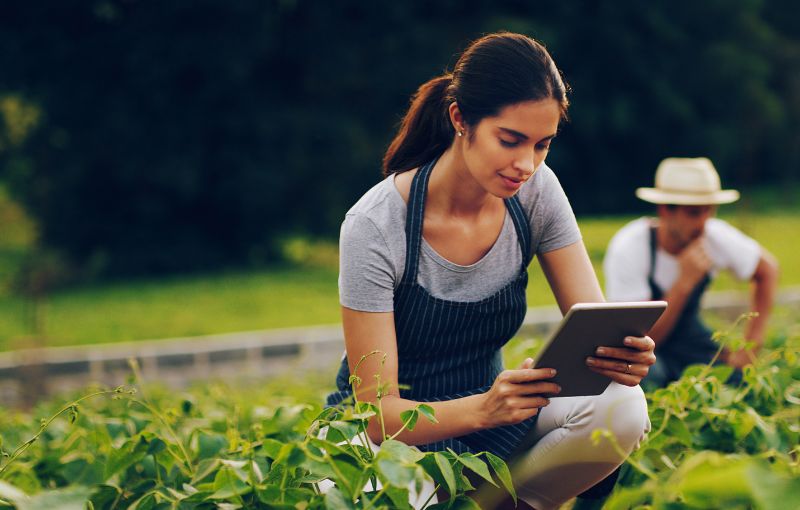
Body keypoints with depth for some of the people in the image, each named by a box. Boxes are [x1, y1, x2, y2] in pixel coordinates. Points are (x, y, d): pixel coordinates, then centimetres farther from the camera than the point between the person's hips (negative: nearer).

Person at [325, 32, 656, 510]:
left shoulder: (537, 192, -8)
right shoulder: (376, 226, -23)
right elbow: (376, 411, -23)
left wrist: (622, 355, -34)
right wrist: (483, 408, -43)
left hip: (488, 409, 4)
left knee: (622, 407, -25)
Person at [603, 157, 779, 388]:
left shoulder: (716, 236, -17)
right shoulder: (628, 249, -29)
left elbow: (767, 270, 4)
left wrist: (752, 342, -5)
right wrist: (684, 283, -39)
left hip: (688, 336, 5)